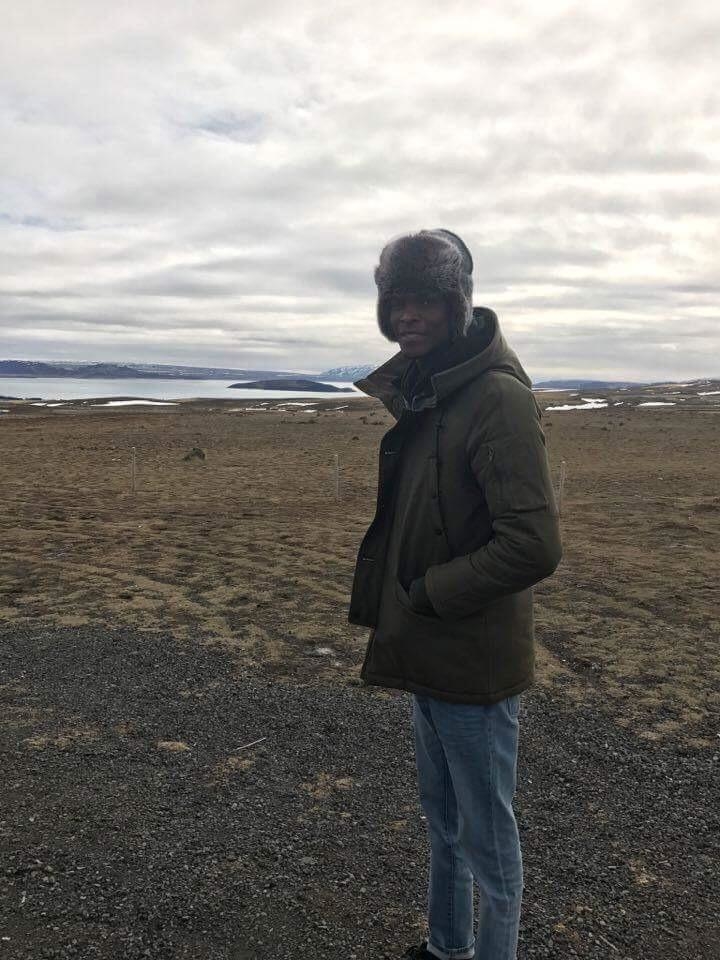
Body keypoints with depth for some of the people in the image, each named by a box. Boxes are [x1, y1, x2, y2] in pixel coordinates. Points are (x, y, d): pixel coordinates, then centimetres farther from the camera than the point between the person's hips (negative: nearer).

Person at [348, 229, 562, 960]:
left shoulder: (498, 397, -21)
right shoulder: (409, 391, 6)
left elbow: (534, 546, -27)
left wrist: (427, 595, -18)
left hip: (474, 664, -9)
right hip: (426, 653, 9)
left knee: (486, 837, 11)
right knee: (442, 820, 25)